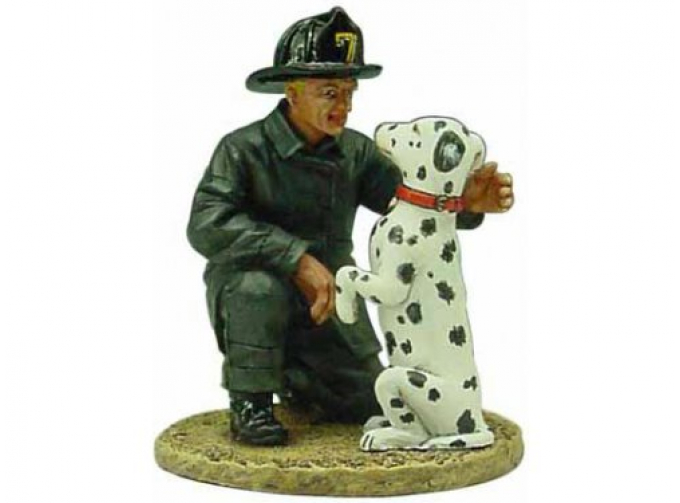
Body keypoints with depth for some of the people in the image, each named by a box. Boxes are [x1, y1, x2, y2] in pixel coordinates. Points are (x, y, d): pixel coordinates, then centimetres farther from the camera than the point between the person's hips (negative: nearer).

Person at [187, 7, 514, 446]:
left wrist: (468, 203, -32)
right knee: (259, 287, -38)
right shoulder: (244, 149, -17)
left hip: (330, 305, 5)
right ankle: (250, 402, -13)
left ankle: (295, 377, 34)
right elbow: (207, 226, -30)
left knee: (372, 406, 3)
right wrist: (298, 258, -37)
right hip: (245, 295, -4)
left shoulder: (356, 152, -3)